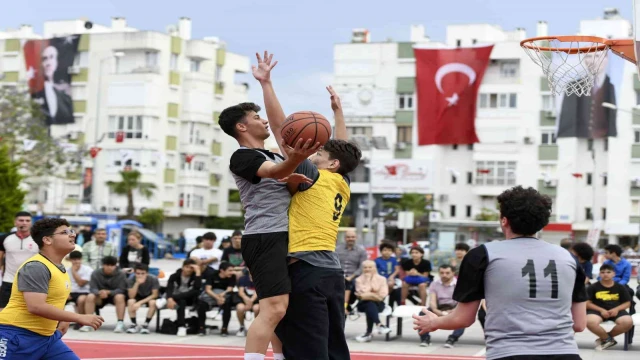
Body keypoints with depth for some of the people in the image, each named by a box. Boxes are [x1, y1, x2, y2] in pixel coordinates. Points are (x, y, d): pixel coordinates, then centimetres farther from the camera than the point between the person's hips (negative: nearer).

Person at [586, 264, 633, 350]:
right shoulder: (593, 287, 4)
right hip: (598, 310, -2)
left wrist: (617, 309, -9)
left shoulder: (621, 288, 10)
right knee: (590, 322, -37)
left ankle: (605, 338, -3)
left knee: (628, 322, -30)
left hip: (616, 311, 2)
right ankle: (608, 339, -5)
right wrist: (601, 310, -14)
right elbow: (587, 303, 1)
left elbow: (627, 303, 12)